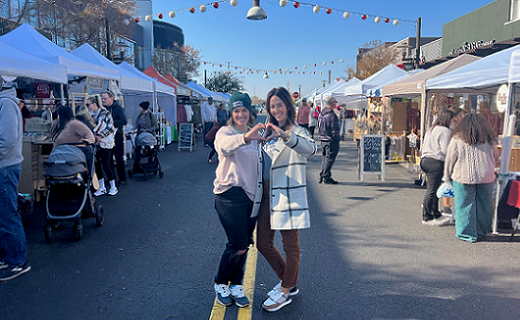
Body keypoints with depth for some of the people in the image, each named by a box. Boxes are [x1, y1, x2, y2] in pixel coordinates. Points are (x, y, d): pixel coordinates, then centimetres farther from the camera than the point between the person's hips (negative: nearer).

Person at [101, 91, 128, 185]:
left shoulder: (118, 108, -7)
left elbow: (124, 121, -17)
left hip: (117, 136, -5)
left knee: (119, 158, 2)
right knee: (108, 158, 9)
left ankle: (122, 178, 11)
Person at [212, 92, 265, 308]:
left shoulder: (255, 134, 14)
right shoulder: (226, 132, -6)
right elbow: (224, 145, -33)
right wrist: (245, 137, -51)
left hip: (251, 195, 6)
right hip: (230, 194, -6)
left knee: (245, 244, 10)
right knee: (238, 245, -8)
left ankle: (236, 285, 27)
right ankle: (220, 284, 16)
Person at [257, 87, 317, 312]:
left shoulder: (297, 132, -7)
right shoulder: (270, 133, 15)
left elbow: (310, 148, -32)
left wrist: (284, 135, -44)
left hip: (288, 194, -8)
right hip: (267, 194, 8)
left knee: (290, 245, 3)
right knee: (263, 243, 12)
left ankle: (286, 291, 21)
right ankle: (287, 281, 31)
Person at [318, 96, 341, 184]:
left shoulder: (322, 113, 10)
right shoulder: (332, 115, -18)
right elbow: (335, 130, -17)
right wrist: (337, 139, -8)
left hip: (323, 139, 9)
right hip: (331, 141, -9)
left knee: (325, 157, 17)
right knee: (330, 159, -2)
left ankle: (322, 176, 21)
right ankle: (326, 178, 2)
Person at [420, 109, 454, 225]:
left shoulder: (431, 129, 18)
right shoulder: (445, 131, -10)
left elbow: (424, 145, 22)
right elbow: (446, 150, -15)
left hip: (425, 159, 10)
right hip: (436, 162, -10)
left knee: (432, 189, 15)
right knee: (432, 190, -4)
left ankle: (436, 215, 23)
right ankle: (427, 218, 2)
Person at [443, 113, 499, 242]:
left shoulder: (457, 138, 0)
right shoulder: (489, 139, 9)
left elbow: (450, 159, 2)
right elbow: (496, 160, 17)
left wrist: (447, 177, 12)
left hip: (463, 177, -3)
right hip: (486, 177, 3)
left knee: (465, 205, 6)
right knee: (484, 205, 13)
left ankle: (467, 234, 12)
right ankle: (481, 233, 24)